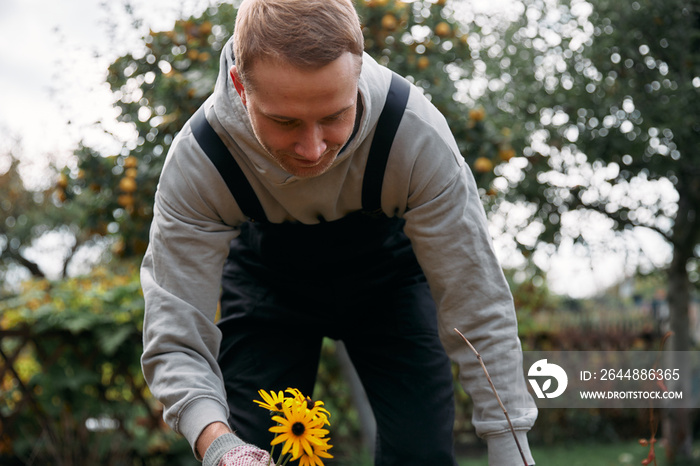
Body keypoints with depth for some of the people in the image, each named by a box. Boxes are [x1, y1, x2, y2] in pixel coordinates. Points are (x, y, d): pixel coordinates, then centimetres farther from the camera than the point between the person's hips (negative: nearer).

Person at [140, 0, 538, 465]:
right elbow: (174, 338, -33)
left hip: (390, 272, 0)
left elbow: (479, 310, -30)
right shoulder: (196, 161, -34)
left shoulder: (417, 134, -36)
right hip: (267, 281, 0)